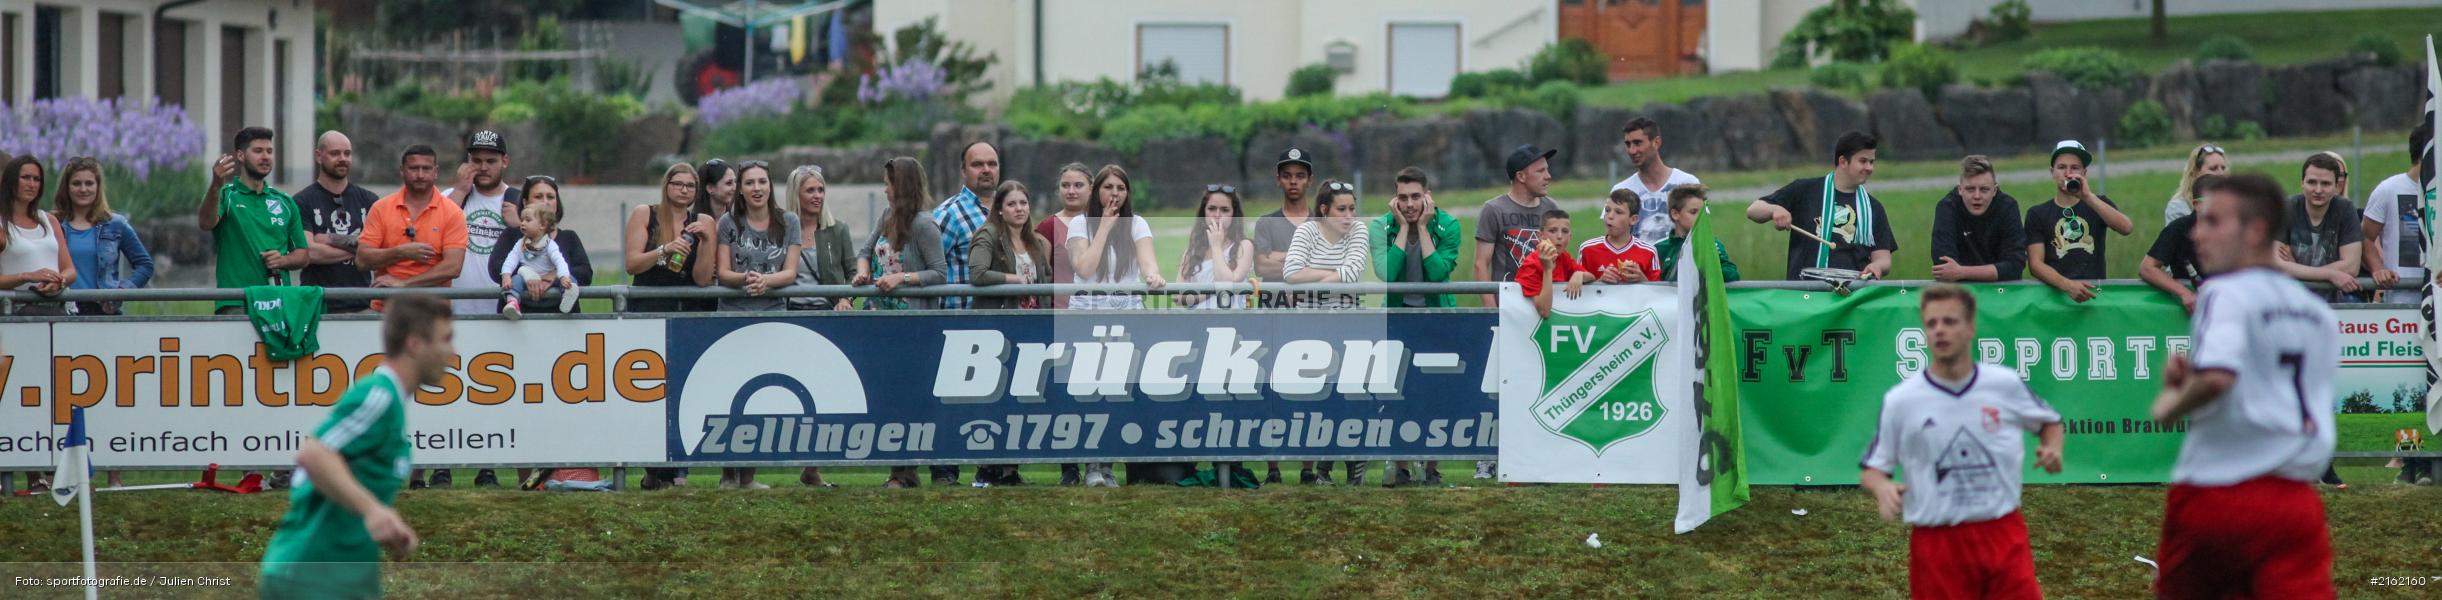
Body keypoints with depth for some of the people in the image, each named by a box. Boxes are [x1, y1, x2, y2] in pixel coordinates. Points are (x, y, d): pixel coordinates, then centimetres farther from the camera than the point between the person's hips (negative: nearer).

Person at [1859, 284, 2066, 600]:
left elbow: (2050, 422, 19)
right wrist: (1882, 488, -17)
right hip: (1936, 546, -1)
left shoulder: (2006, 385, 1)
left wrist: (2053, 448, -3)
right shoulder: (1900, 401, -2)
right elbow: (1871, 469, 5)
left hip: (2004, 537, 1)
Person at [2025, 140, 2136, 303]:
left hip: (2095, 290, 1)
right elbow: (2035, 264, 0)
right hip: (2055, 292, -1)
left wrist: (2089, 197, -11)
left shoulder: (2099, 204, 17)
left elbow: (2126, 228, -4)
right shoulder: (2037, 214, 12)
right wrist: (2067, 285, -19)